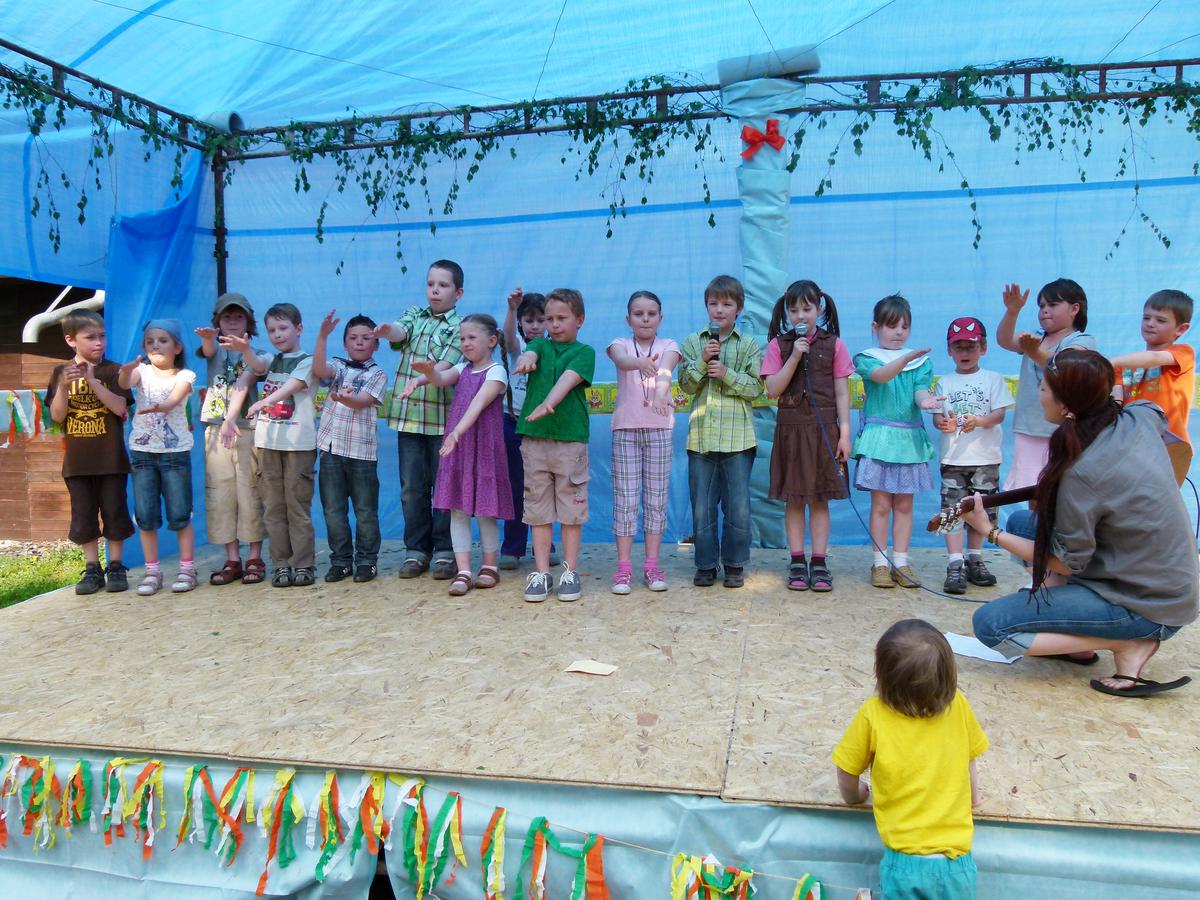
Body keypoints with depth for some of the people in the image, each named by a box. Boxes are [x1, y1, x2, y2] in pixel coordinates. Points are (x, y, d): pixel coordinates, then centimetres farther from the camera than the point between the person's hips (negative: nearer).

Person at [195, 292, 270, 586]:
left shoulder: (255, 353, 8)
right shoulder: (215, 348, 12)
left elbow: (261, 368, -15)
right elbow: (207, 350, -12)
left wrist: (244, 350, -37)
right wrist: (207, 337, -36)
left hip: (248, 430, -2)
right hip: (216, 430, 2)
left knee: (251, 494, -1)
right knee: (220, 495, 2)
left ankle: (255, 558, 6)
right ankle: (232, 560, 10)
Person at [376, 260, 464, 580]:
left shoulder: (461, 327, 2)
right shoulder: (414, 315, 13)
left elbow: (448, 365, -13)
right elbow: (401, 331, -10)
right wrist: (387, 330, -33)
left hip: (443, 418, -3)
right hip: (408, 415, 3)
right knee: (412, 487, 7)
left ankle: (444, 550, 14)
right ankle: (416, 548, 18)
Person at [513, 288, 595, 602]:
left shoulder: (584, 351, 4)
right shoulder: (540, 345, 14)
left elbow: (569, 379, -14)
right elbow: (528, 355, -9)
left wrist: (549, 403, -33)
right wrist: (526, 359, -34)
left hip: (571, 438, -3)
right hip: (534, 437, 3)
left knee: (572, 507, 3)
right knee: (538, 508, 5)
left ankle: (570, 572, 13)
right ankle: (541, 573, 13)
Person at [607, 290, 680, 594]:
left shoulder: (668, 346, 5)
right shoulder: (620, 344, 5)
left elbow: (665, 370, -18)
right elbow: (621, 360, -21)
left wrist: (660, 393, -40)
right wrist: (641, 362, -45)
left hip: (659, 428, 1)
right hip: (625, 428, 0)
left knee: (656, 498, 4)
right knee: (625, 499, -1)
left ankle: (652, 565, 11)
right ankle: (624, 567, 5)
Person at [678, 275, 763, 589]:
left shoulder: (748, 345, 5)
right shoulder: (693, 342, 9)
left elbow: (756, 387, -3)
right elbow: (686, 385, 1)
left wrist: (727, 374, -16)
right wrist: (702, 361, -13)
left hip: (737, 436, -1)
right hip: (701, 435, 1)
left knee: (738, 507, 3)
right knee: (702, 507, 6)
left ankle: (734, 563, 18)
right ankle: (706, 564, 18)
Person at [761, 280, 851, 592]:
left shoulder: (833, 344, 2)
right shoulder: (779, 345, 2)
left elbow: (842, 392, 2)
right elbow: (772, 390, -6)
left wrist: (844, 432, -3)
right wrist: (795, 356, -13)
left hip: (824, 429, 0)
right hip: (790, 429, 1)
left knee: (820, 498, 5)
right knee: (793, 499, 5)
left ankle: (819, 563, 13)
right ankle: (797, 562, 14)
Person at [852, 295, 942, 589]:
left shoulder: (920, 361, 11)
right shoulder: (867, 358, 2)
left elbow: (920, 388, -5)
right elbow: (880, 375, -19)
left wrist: (925, 399, -28)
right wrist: (905, 358, -35)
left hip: (909, 439, 3)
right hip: (878, 438, -3)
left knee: (904, 504, 7)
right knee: (881, 504, 0)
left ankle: (900, 562, 15)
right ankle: (880, 563, 8)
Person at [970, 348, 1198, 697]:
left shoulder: (1082, 473, -28)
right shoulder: (1140, 417, -6)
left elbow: (1066, 563, -17)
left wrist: (991, 532, -10)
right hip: (1168, 581, 9)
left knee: (989, 625, -12)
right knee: (1022, 521, 15)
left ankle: (1127, 646, -5)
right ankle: (1074, 641, 15)